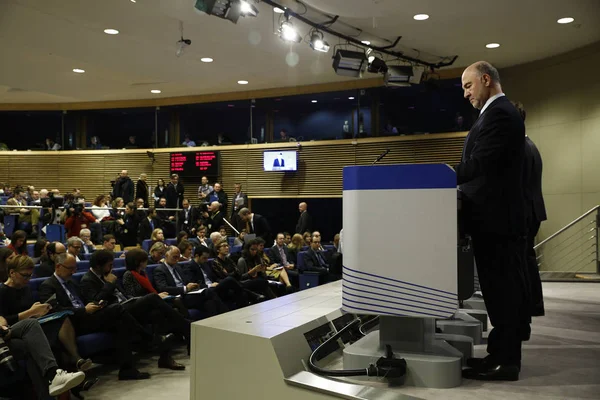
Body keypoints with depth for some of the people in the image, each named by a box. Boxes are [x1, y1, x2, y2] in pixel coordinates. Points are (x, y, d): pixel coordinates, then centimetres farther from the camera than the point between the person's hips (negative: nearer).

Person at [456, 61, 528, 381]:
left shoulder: (499, 114, -13)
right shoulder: (500, 113, 20)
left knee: (501, 288, -3)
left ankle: (505, 360, 7)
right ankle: (504, 353, 23)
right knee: (502, 287, 13)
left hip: (495, 217, -10)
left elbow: (478, 163, -23)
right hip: (497, 214, 10)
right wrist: (451, 182, 7)